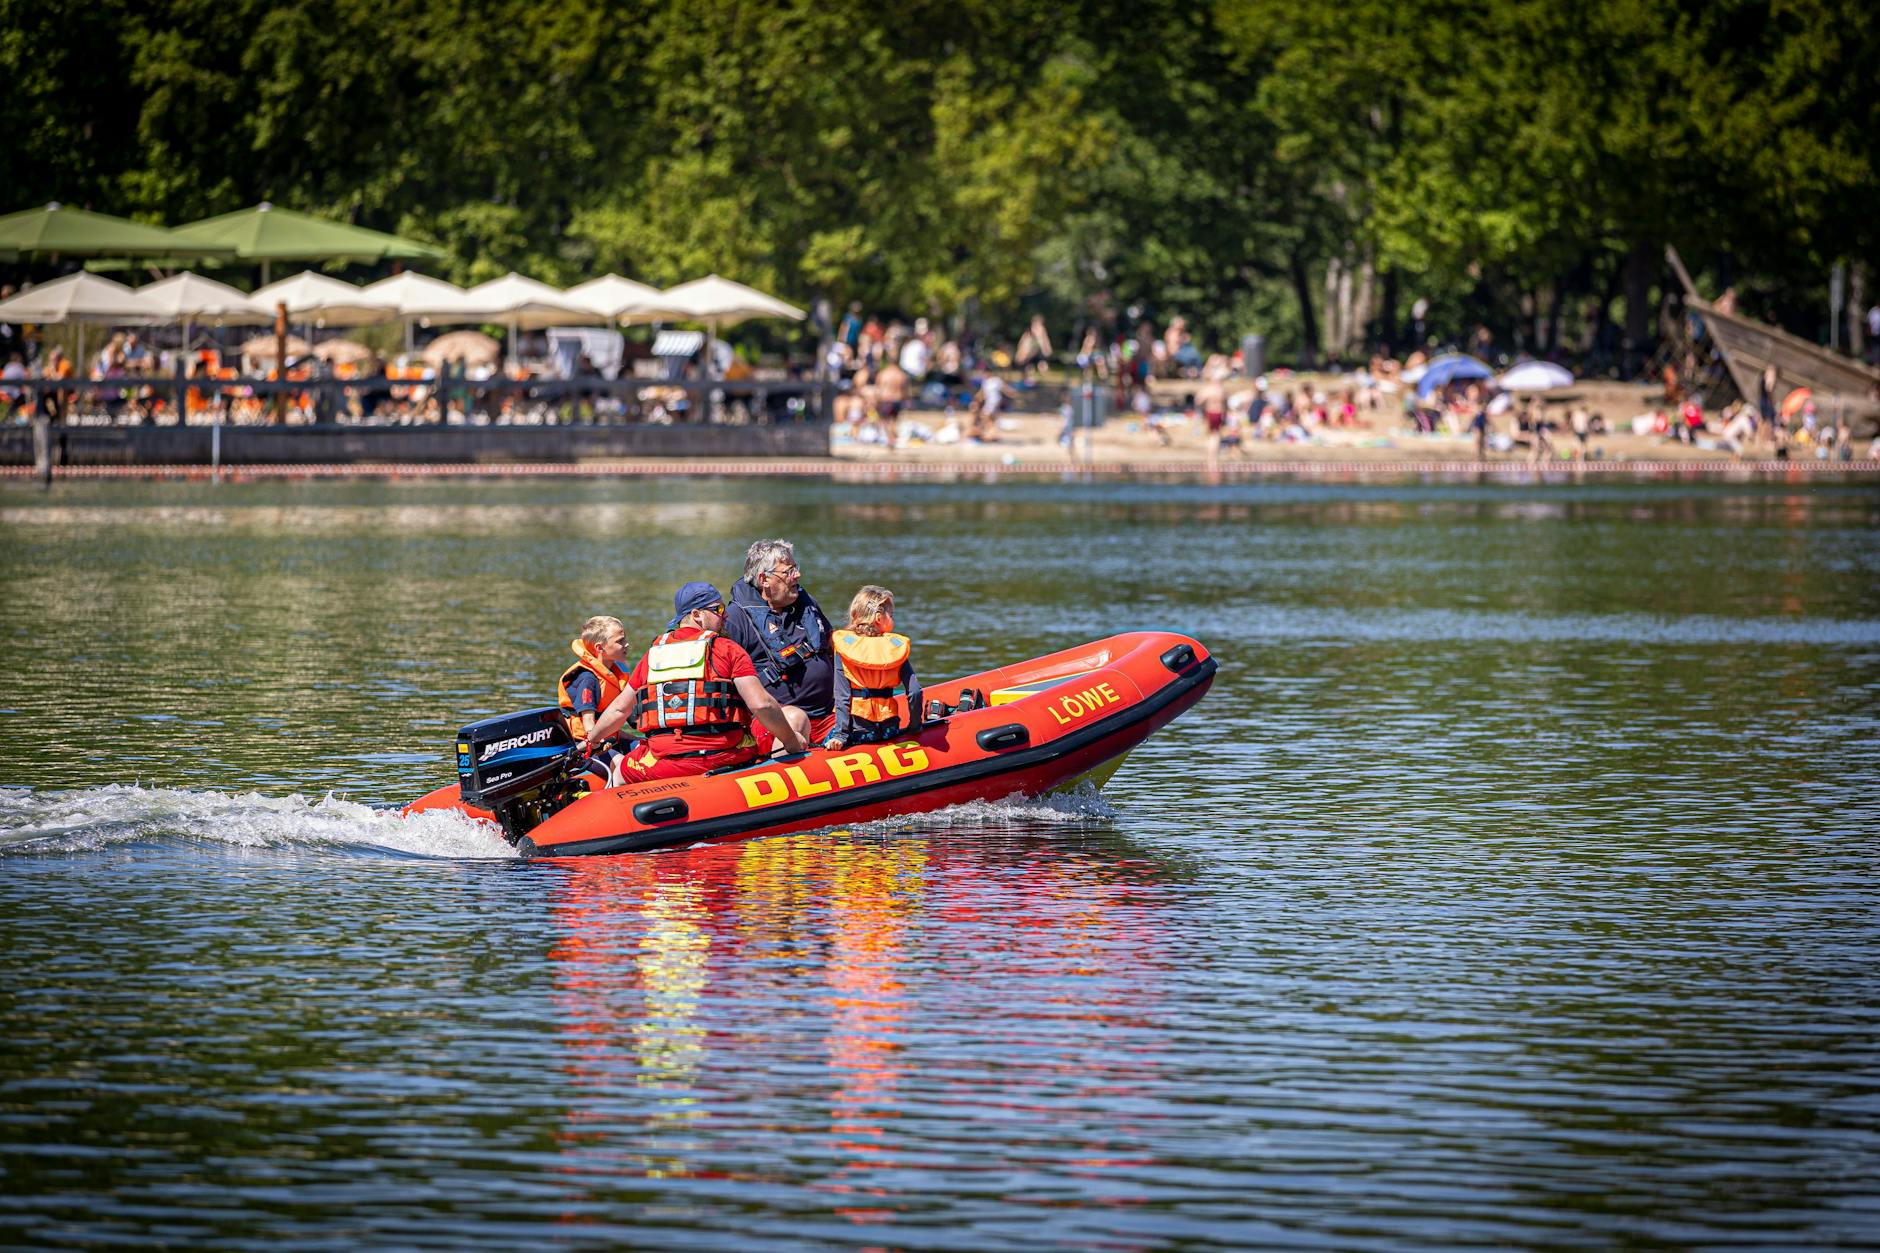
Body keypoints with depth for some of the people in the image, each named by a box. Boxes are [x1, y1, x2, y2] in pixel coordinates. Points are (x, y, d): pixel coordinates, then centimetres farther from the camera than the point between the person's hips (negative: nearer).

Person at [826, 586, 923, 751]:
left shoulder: (844, 645, -3)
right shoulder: (897, 647, 0)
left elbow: (842, 695, -9)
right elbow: (914, 692, -6)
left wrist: (840, 734, -10)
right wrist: (914, 726, 8)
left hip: (857, 728, -2)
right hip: (888, 729, 2)